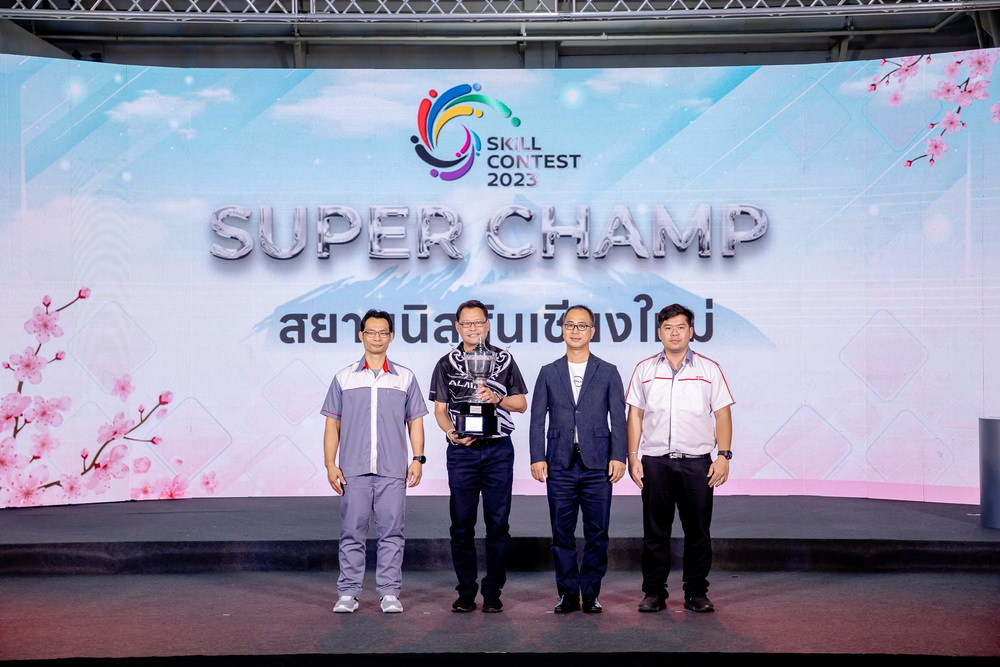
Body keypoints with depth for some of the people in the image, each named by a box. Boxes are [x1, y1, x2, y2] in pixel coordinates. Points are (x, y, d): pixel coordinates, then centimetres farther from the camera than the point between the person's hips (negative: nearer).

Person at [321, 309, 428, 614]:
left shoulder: (405, 378, 11)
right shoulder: (344, 378, 10)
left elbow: (415, 422, 12)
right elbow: (332, 425, 9)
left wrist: (418, 458, 0)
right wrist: (330, 465, 1)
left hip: (393, 471, 0)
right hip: (353, 470, 0)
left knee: (391, 533, 1)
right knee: (352, 533, 2)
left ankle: (389, 593, 8)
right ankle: (348, 593, 9)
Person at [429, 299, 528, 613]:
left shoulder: (504, 360, 9)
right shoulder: (447, 364, 8)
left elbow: (521, 404, 10)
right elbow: (439, 409, 7)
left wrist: (497, 399, -9)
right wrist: (451, 432, -13)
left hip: (498, 449, 0)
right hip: (461, 450, 0)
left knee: (498, 523, 1)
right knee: (462, 524, 2)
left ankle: (493, 591, 10)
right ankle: (466, 591, 11)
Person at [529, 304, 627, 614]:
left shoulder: (608, 372, 9)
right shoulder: (548, 373, 11)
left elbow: (618, 418, 3)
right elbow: (537, 420, 7)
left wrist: (618, 457, -6)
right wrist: (537, 457, -3)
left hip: (597, 464, -1)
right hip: (560, 465, 1)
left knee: (597, 533, 2)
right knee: (562, 534, 3)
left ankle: (591, 594, 12)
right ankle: (568, 594, 12)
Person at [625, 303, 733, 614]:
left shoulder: (709, 369, 7)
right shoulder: (645, 369, 9)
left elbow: (722, 415, 5)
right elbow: (635, 415, 9)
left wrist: (724, 456, -4)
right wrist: (633, 456, 1)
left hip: (697, 462, 0)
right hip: (655, 461, 1)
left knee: (698, 531, 3)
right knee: (655, 532, 4)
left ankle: (696, 593, 13)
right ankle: (654, 593, 12)